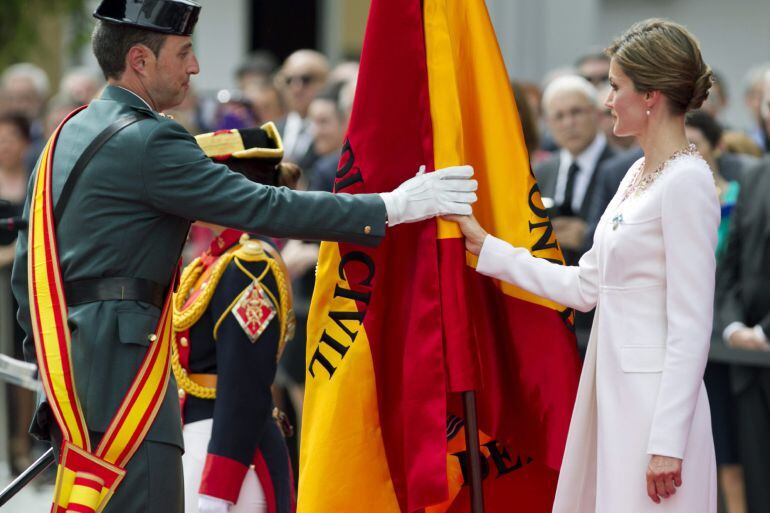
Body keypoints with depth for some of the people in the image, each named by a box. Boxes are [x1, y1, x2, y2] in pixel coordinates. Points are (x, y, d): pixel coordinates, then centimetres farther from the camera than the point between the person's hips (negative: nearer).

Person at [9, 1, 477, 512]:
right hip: (119, 354, -10)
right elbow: (264, 208, -17)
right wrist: (392, 207, -15)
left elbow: (28, 266, 19)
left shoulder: (69, 134, 16)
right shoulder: (147, 142, -13)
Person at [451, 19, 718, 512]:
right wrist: (485, 246, 18)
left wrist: (667, 443, -20)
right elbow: (587, 286, 16)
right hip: (614, 390, 9)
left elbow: (691, 327, -17)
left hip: (655, 396, -9)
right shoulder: (639, 175, 13)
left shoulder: (687, 182, -15)